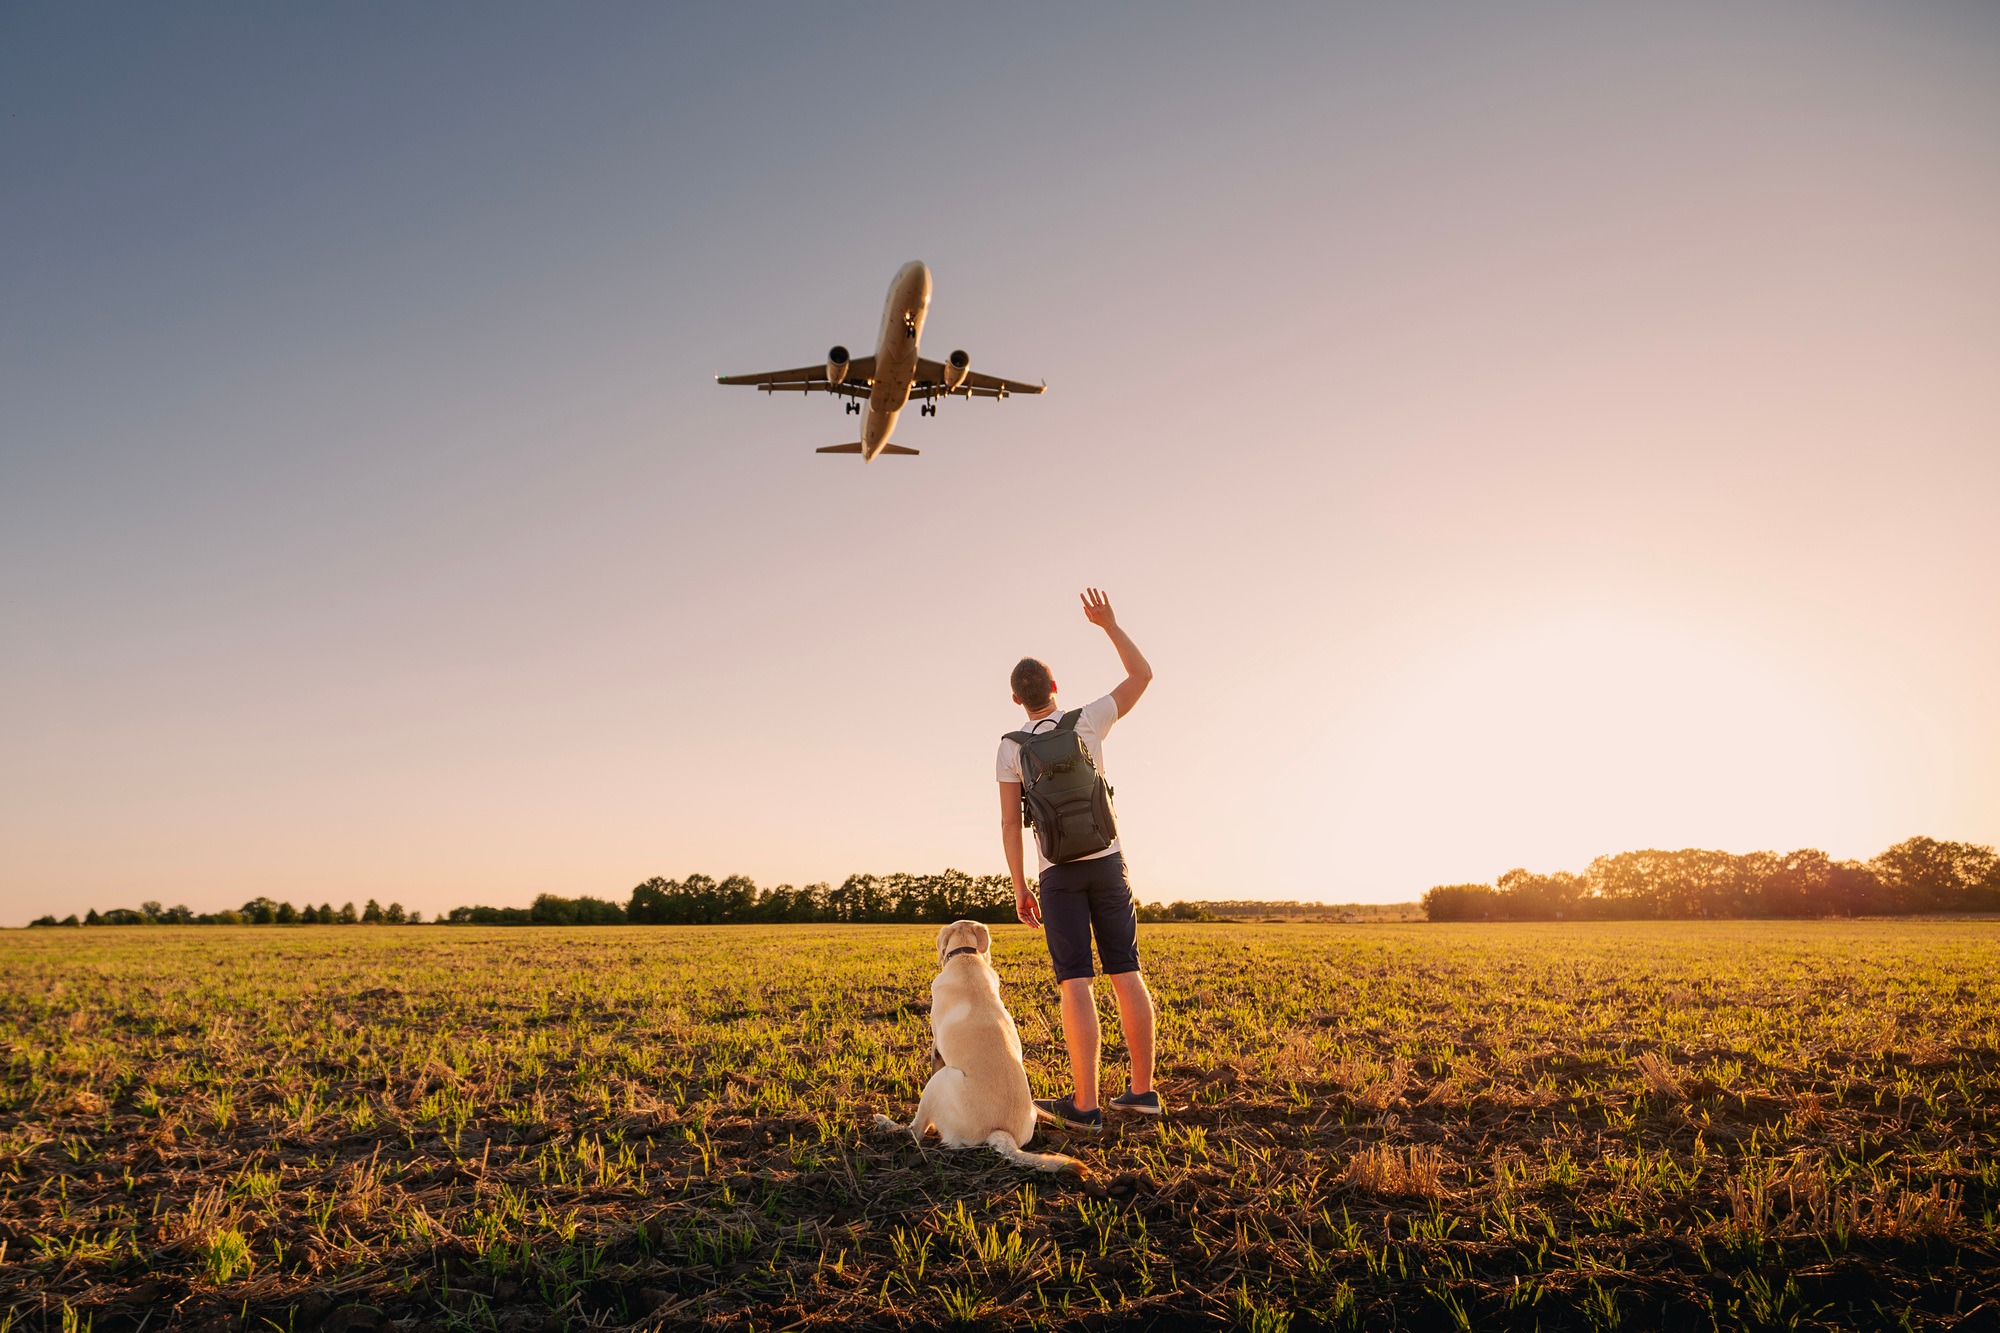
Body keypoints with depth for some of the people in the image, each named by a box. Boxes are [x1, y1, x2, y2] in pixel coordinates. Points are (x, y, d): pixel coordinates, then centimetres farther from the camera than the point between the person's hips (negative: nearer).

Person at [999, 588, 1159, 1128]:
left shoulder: (1011, 747, -2)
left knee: (1075, 983, -7)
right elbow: (1143, 676, 10)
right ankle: (1142, 1089, 8)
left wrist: (1019, 888, 3)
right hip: (1106, 862, 2)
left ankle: (1085, 1104, -11)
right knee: (1125, 974, 6)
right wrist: (1109, 624, 13)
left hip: (1056, 872, -2)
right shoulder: (1088, 720, -2)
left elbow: (1010, 824, -4)